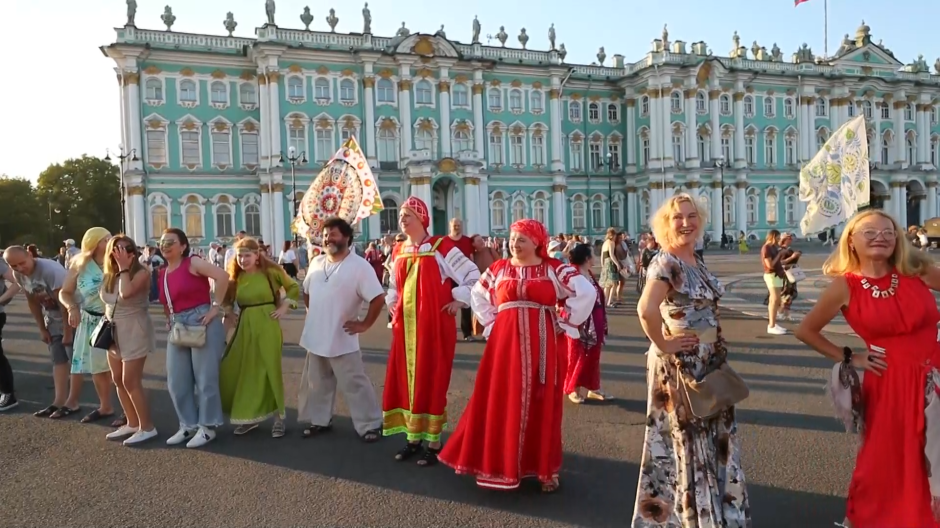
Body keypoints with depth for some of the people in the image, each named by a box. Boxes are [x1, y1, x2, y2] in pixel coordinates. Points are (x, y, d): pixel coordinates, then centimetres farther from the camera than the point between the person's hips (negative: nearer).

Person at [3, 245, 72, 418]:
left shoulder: (51, 269, -30)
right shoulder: (18, 275, -7)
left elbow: (64, 302, -26)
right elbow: (33, 302, 5)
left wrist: (67, 332, -20)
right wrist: (42, 329, 7)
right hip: (52, 318, 7)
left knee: (75, 360, -5)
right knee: (58, 360, 8)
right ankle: (59, 401, 11)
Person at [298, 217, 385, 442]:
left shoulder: (360, 266, -14)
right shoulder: (316, 263, 6)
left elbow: (378, 298, -17)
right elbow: (306, 292, 22)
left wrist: (365, 324, -15)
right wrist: (315, 313, 14)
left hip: (342, 340, -6)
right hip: (315, 337, 7)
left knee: (355, 384, 0)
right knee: (318, 383, 18)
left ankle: (370, 424, 10)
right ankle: (320, 420, 34)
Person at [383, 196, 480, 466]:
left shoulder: (441, 247, -9)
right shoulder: (399, 251, 10)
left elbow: (473, 276, -7)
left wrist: (458, 302, -9)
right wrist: (392, 304, 11)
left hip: (434, 325, -6)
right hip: (405, 326, 6)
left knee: (431, 380, -1)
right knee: (406, 380, 9)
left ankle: (434, 443, 11)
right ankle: (413, 438, 22)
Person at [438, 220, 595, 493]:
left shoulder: (554, 269, 0)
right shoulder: (499, 269, 8)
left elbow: (586, 292, -5)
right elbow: (478, 296, 20)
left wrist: (563, 323, -5)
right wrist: (491, 323, 9)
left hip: (543, 344, -2)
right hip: (505, 342, 2)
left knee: (542, 404, 4)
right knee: (502, 402, 3)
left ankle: (545, 468, 16)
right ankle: (500, 465, 16)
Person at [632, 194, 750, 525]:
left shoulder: (696, 262, 8)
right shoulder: (664, 262, -19)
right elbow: (646, 309, -36)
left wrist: (716, 349, 9)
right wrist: (662, 345, -23)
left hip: (709, 359, 9)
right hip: (681, 362, -9)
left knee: (715, 434, 19)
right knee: (687, 438, 4)